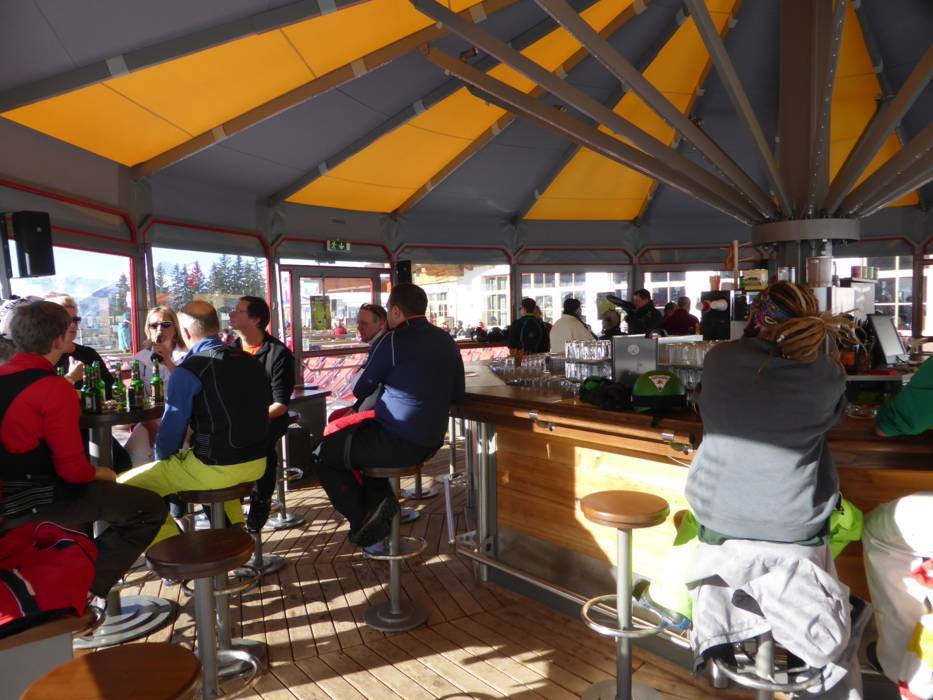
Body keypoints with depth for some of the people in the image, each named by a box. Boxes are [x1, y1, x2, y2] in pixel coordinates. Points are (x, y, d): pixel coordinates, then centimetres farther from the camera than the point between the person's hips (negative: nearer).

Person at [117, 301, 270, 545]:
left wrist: (163, 458, 13)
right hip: (256, 462, 7)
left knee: (126, 485, 6)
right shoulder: (250, 360, 5)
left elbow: (171, 430, -10)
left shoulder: (188, 370, -13)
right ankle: (235, 532, 35)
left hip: (215, 469, -7)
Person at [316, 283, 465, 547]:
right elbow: (458, 394, 12)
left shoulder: (393, 340, -12)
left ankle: (363, 519, 3)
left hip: (398, 442, -8)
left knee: (324, 453, 9)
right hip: (432, 442, 8)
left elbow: (360, 390, -1)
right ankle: (381, 500, 15)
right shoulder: (447, 342, 6)